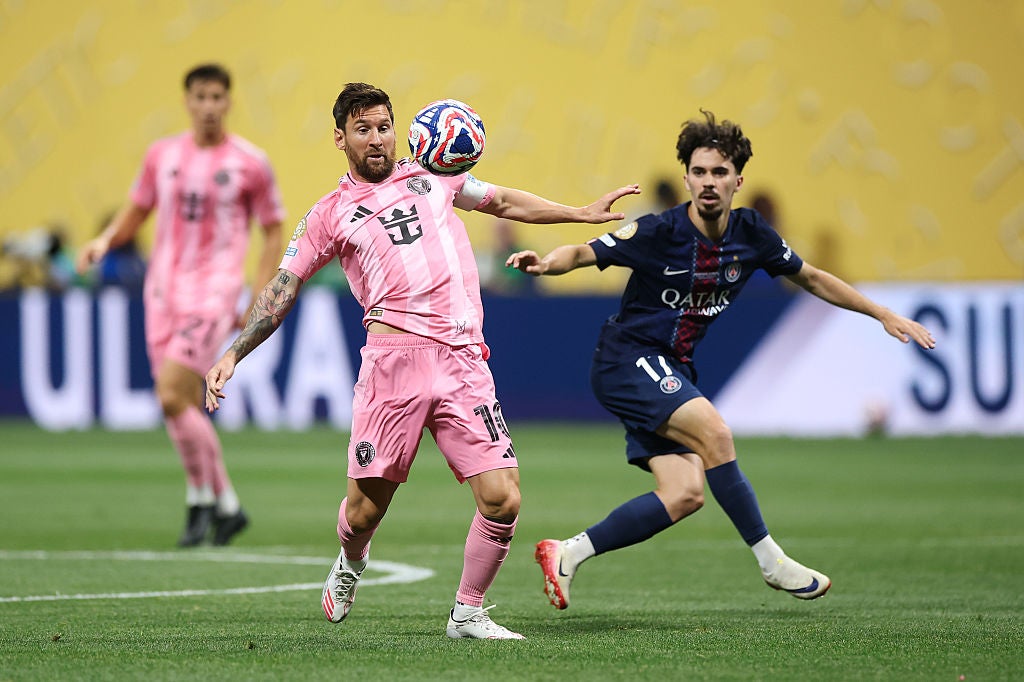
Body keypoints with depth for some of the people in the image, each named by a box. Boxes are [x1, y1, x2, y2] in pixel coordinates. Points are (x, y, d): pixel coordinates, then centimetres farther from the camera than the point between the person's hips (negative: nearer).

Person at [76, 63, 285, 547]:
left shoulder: (250, 163, -3)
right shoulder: (162, 155, 8)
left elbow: (273, 232, 3)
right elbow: (137, 210, 19)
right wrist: (106, 240, -1)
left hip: (214, 291, -5)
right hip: (163, 288, 5)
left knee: (172, 395, -17)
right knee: (185, 406, 4)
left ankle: (202, 497, -2)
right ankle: (226, 506, 18)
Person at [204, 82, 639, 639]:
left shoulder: (431, 177, 19)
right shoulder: (330, 215, 11)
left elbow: (503, 202, 32)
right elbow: (281, 290, 12)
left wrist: (581, 213, 30)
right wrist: (232, 354, 4)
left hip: (463, 362, 2)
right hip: (393, 359, -2)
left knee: (502, 498, -9)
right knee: (365, 511, -2)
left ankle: (467, 614, 9)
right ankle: (350, 566, 35)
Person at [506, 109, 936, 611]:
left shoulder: (751, 235, -1)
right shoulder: (658, 232, -17)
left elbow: (811, 278, 13)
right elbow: (583, 254, -13)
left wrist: (884, 314, 13)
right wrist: (545, 263, -36)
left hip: (672, 371, 7)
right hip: (627, 359, -7)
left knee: (685, 494, -8)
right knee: (713, 433, -27)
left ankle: (567, 554, -1)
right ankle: (770, 561, -16)